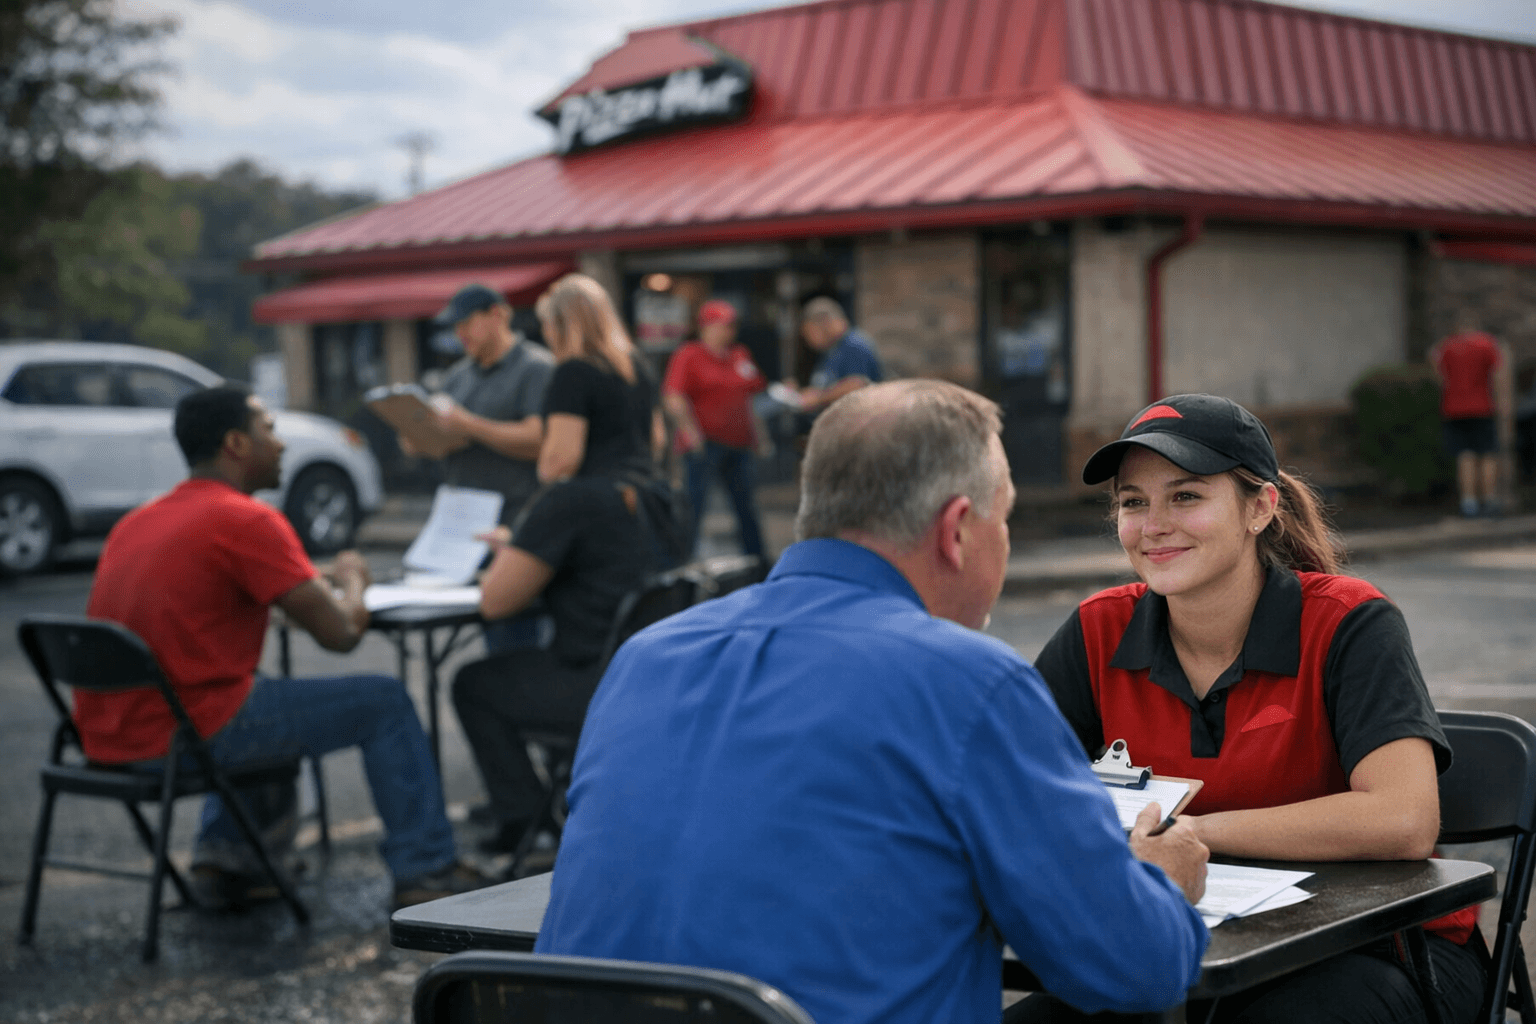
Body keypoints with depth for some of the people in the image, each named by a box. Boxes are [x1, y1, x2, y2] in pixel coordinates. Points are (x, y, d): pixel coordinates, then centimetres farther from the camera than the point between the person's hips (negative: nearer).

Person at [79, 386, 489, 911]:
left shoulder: (135, 522, 14)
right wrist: (350, 579, 12)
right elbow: (340, 632, -11)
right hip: (184, 737, -9)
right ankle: (425, 872, 10)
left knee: (271, 702, 37)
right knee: (384, 701, 6)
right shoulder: (247, 521, -11)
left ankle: (224, 854, 29)